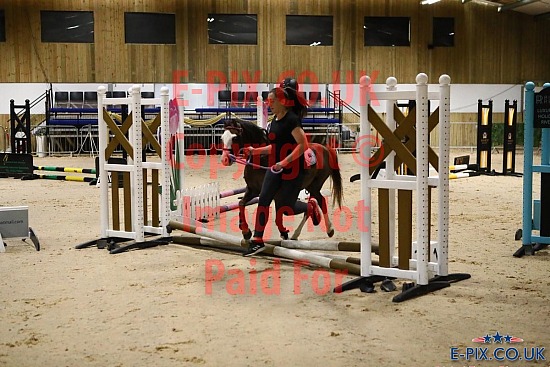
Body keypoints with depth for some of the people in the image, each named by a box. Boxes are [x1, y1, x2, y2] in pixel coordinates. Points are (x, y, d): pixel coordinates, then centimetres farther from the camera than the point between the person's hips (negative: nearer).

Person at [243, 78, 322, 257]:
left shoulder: (292, 119, -17)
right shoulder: (274, 121, 9)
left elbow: (303, 145, -24)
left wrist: (285, 162, -30)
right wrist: (256, 151, 8)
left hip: (293, 170, -8)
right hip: (276, 168, 8)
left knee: (285, 208, -1)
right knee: (263, 200, -5)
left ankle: (311, 206, 30)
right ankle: (258, 240, -1)